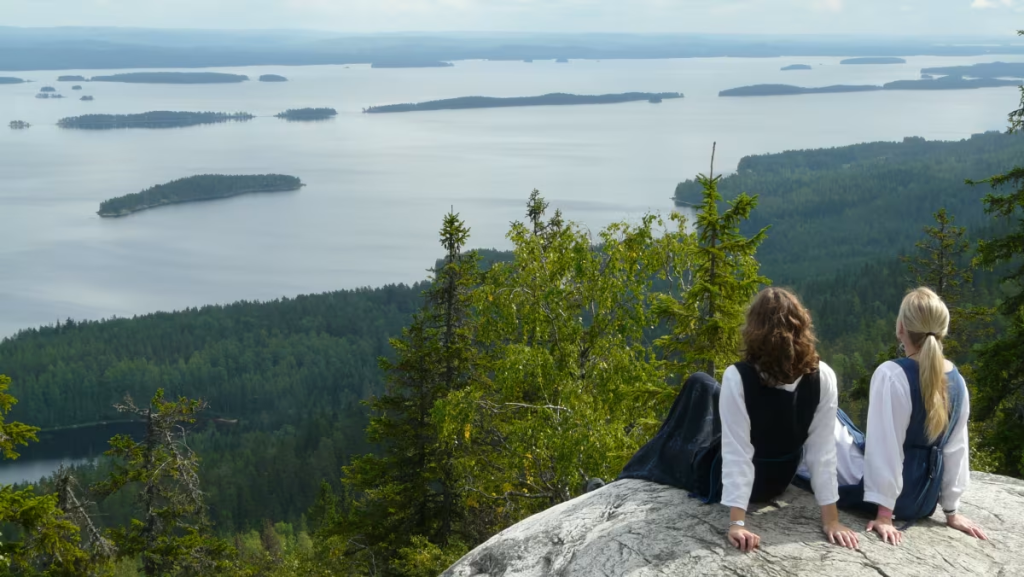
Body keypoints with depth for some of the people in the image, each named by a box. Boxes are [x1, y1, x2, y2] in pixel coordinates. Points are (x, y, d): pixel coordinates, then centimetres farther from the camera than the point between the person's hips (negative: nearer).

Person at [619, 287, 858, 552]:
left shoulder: (738, 377, -33)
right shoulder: (823, 378, -23)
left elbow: (737, 453, -33)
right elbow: (823, 451, -20)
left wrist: (737, 523, -30)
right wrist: (831, 520, -14)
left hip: (720, 480, -3)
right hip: (778, 482, 4)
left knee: (700, 384, 22)